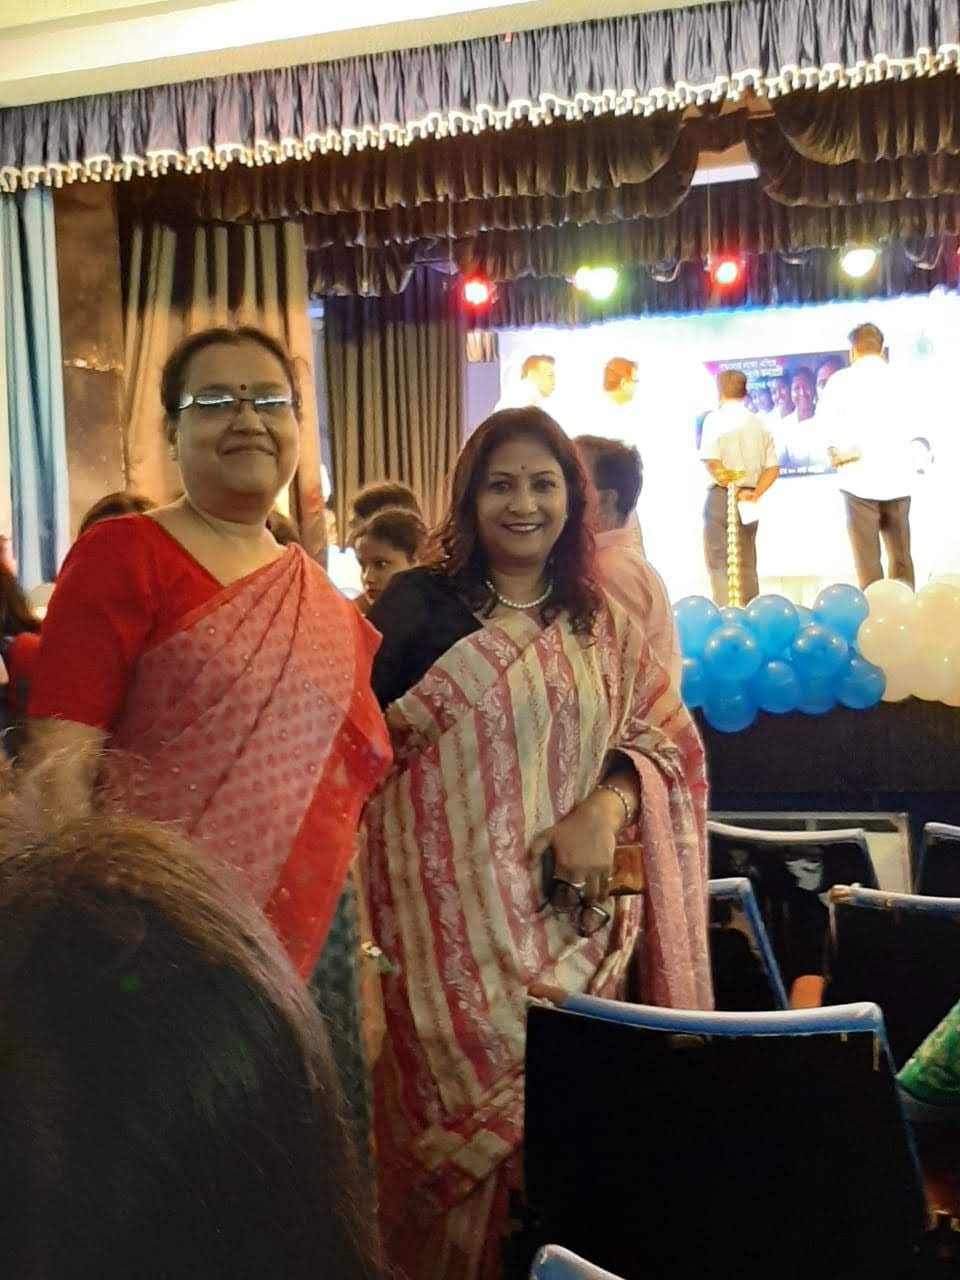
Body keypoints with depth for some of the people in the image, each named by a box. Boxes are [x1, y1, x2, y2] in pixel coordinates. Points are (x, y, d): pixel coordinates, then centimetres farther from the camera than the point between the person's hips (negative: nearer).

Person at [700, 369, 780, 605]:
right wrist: (754, 494, -2)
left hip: (721, 496, -5)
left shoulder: (716, 418, -5)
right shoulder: (758, 424, 11)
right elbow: (773, 468, 5)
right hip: (749, 499, 5)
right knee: (747, 564, 11)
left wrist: (731, 489, -7)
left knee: (719, 562, -2)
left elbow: (712, 462, -15)